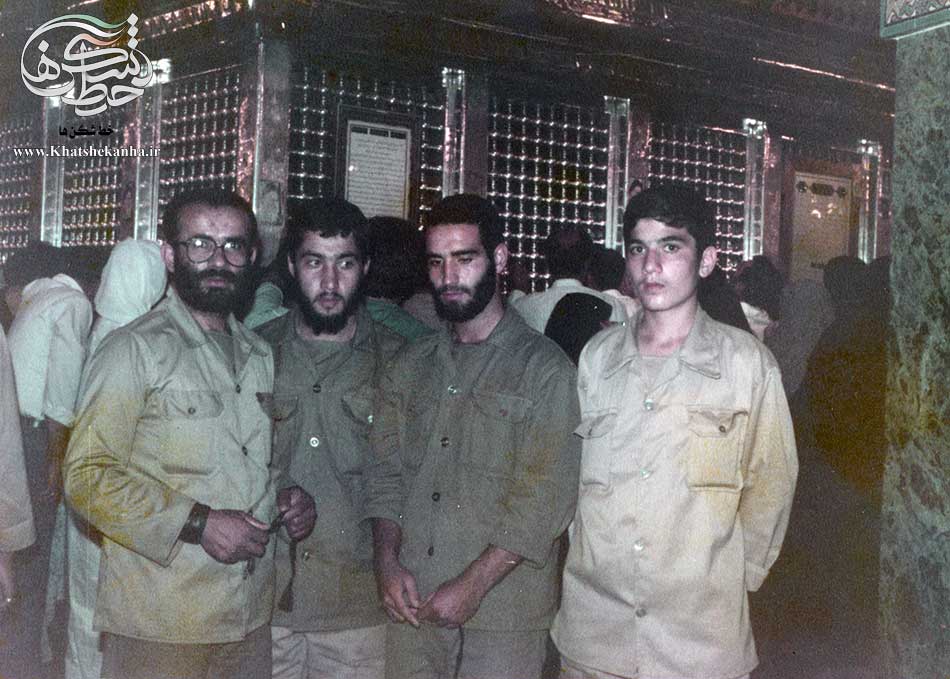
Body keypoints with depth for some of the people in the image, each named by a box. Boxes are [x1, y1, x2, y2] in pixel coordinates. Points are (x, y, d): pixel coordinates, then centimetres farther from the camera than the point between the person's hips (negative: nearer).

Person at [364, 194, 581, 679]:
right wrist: (387, 561, -5)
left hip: (502, 609, -4)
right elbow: (385, 474, 9)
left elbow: (546, 497, -12)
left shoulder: (543, 367, -5)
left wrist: (472, 585, -16)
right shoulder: (409, 366, 11)